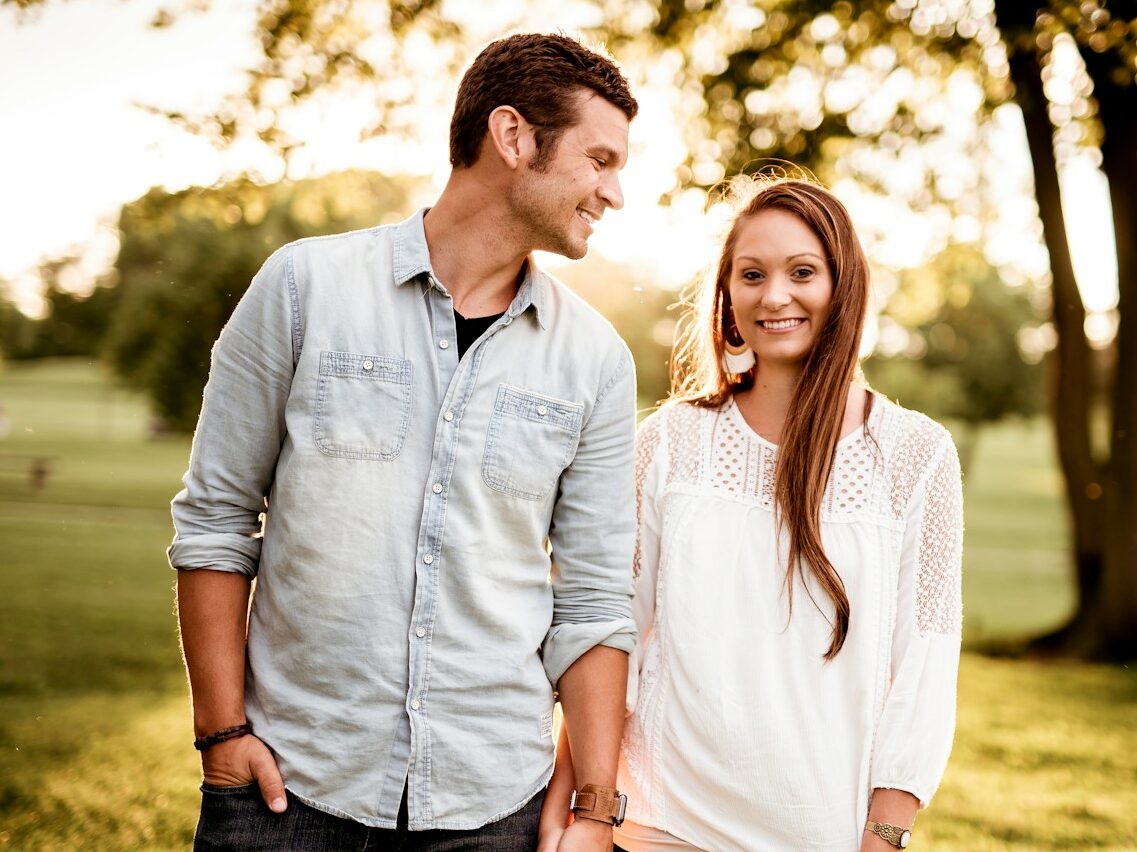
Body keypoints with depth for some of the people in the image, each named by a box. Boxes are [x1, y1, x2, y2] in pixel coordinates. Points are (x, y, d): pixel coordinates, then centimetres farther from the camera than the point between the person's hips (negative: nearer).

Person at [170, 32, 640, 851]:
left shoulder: (596, 360, 1)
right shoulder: (307, 284, -4)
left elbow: (595, 601, 2)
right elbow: (215, 520, -1)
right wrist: (222, 732, -5)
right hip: (290, 782, -1)